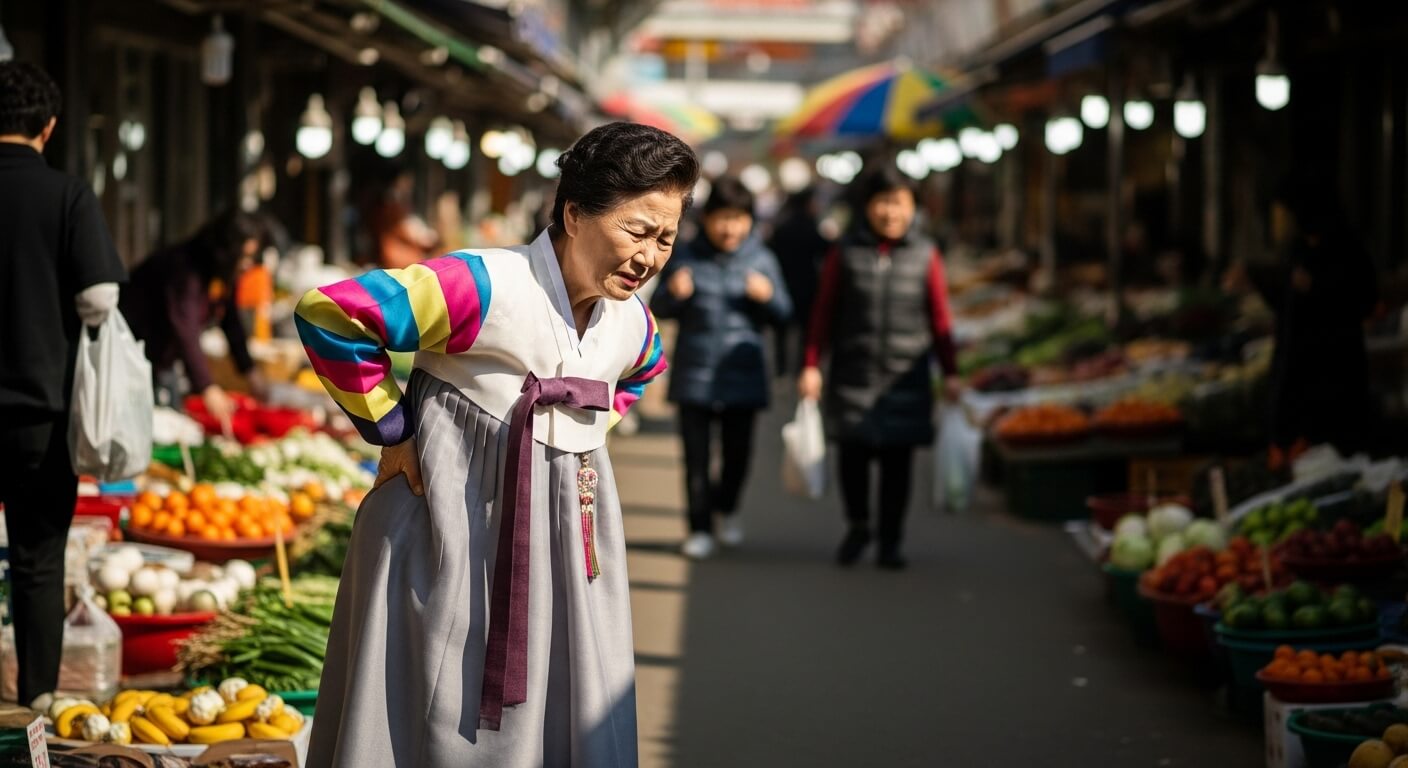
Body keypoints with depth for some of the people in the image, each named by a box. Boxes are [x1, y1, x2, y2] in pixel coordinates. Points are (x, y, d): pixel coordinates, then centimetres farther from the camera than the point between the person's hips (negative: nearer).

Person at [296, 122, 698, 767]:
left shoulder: (632, 323, 3)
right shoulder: (487, 288, -20)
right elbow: (327, 315, -23)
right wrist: (393, 433, -15)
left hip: (567, 554, 7)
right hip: (457, 542, -7)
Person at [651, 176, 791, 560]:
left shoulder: (761, 259, 2)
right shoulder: (687, 258, 0)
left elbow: (783, 312, 5)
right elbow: (658, 310, 5)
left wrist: (768, 296, -16)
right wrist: (673, 294, -17)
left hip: (743, 374, 1)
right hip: (694, 374, -1)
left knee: (738, 451, 7)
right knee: (696, 454, 0)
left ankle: (727, 507, 36)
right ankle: (700, 528, 12)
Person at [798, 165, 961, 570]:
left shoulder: (925, 255, 4)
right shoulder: (846, 253, 3)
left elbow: (940, 319, 7)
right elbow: (824, 312, 5)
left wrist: (950, 372, 5)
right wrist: (811, 366, 0)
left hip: (905, 377, 0)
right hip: (853, 374, 0)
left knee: (897, 460, 1)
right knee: (852, 454, -2)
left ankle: (890, 541, 14)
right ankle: (858, 526, 23)